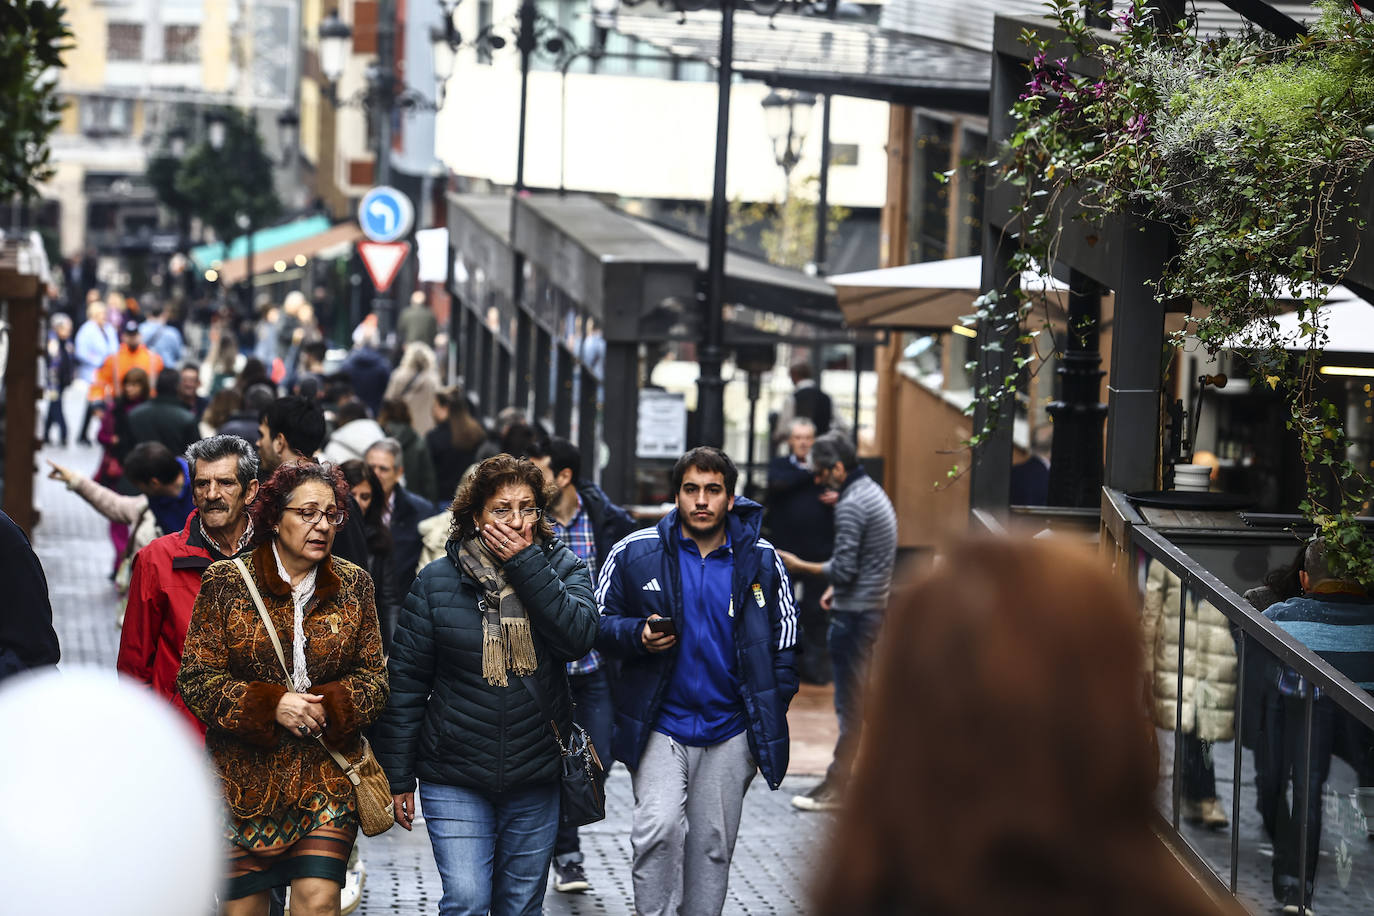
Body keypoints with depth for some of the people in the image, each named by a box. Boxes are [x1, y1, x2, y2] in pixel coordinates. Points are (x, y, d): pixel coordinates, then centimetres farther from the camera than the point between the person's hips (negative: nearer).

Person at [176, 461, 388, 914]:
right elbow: (195, 679, -4)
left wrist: (330, 707, -12)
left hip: (327, 779, 1)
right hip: (246, 781, -1)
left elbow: (374, 677, 8)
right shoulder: (226, 583, -1)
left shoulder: (353, 586, 6)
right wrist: (270, 705, -16)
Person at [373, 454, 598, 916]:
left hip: (536, 780, 2)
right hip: (455, 780, -1)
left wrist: (524, 562, -18)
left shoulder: (562, 569, 2)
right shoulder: (436, 582, -2)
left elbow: (578, 636, -18)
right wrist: (398, 777, 0)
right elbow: (406, 682, 1)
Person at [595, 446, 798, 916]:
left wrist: (769, 723, 4)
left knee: (713, 846, 8)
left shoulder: (761, 560, 3)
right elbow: (599, 622, 5)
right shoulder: (636, 552, -3)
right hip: (660, 726, -2)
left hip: (730, 732, 2)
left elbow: (784, 642, 10)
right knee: (660, 826, -20)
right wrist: (638, 635, -16)